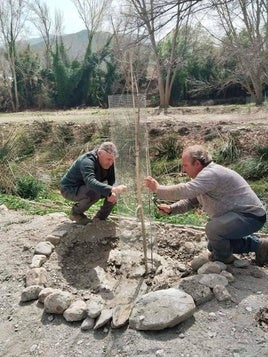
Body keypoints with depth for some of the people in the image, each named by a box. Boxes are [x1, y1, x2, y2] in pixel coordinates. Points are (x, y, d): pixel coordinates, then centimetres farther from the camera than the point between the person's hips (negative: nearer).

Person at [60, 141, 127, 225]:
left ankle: (100, 217, 9)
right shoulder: (87, 161, -33)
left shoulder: (109, 162, -8)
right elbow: (91, 182, -49)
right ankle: (75, 212, -9)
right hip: (70, 189, -7)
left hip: (87, 187, 7)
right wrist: (111, 190, -62)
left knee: (114, 194, -8)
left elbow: (112, 180, -3)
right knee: (94, 193, -36)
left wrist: (112, 193, -25)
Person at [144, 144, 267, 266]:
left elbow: (185, 190, -37)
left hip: (251, 216, -10)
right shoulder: (203, 176, 7)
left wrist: (158, 189, -27)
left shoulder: (212, 173, -27)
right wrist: (170, 209, -6)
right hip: (236, 215, 11)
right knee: (213, 245, 19)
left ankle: (224, 258, 0)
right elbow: (190, 200, 10)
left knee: (212, 228, -30)